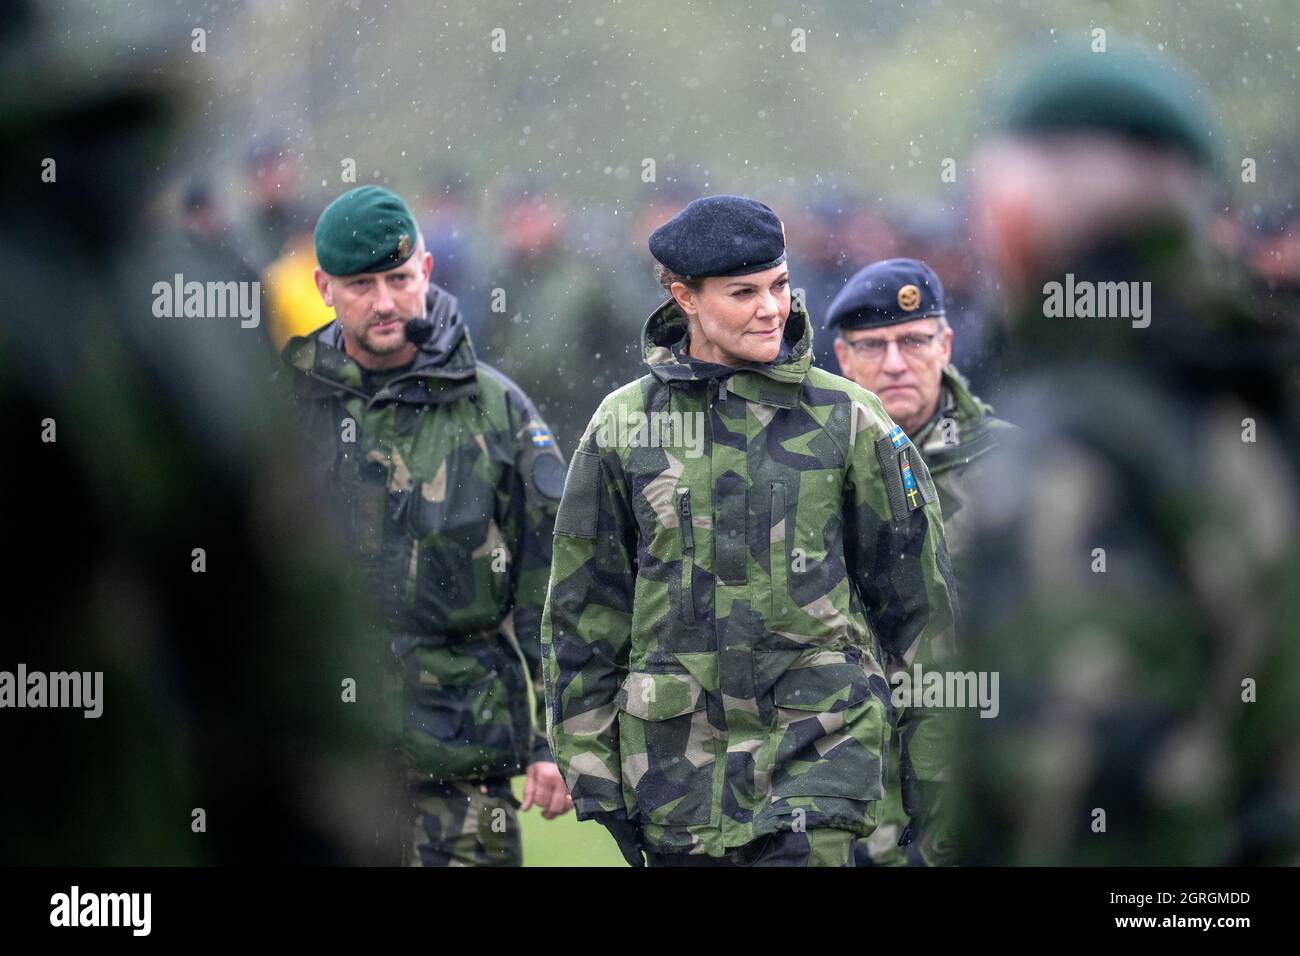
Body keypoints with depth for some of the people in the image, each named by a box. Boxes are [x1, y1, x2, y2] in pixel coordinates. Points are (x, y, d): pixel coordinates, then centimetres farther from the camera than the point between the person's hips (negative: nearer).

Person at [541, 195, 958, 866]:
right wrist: (590, 769, 6)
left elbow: (917, 594, 7)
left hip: (816, 752, -2)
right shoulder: (623, 425, 5)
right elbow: (583, 607, 9)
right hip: (676, 755, 2)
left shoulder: (846, 419, 2)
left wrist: (933, 763, 6)